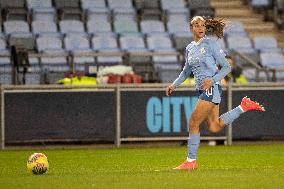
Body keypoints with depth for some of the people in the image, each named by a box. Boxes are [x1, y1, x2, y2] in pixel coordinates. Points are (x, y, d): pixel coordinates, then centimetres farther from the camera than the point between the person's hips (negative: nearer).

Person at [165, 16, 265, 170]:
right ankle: (244, 106, 20)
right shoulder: (189, 48, 13)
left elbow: (226, 67, -6)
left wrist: (212, 80, -19)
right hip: (202, 89, 7)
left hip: (212, 88, -7)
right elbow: (186, 71, 28)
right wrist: (174, 85, 17)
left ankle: (191, 162, 1)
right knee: (214, 127, 6)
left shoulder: (210, 44, -7)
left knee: (193, 123, -8)